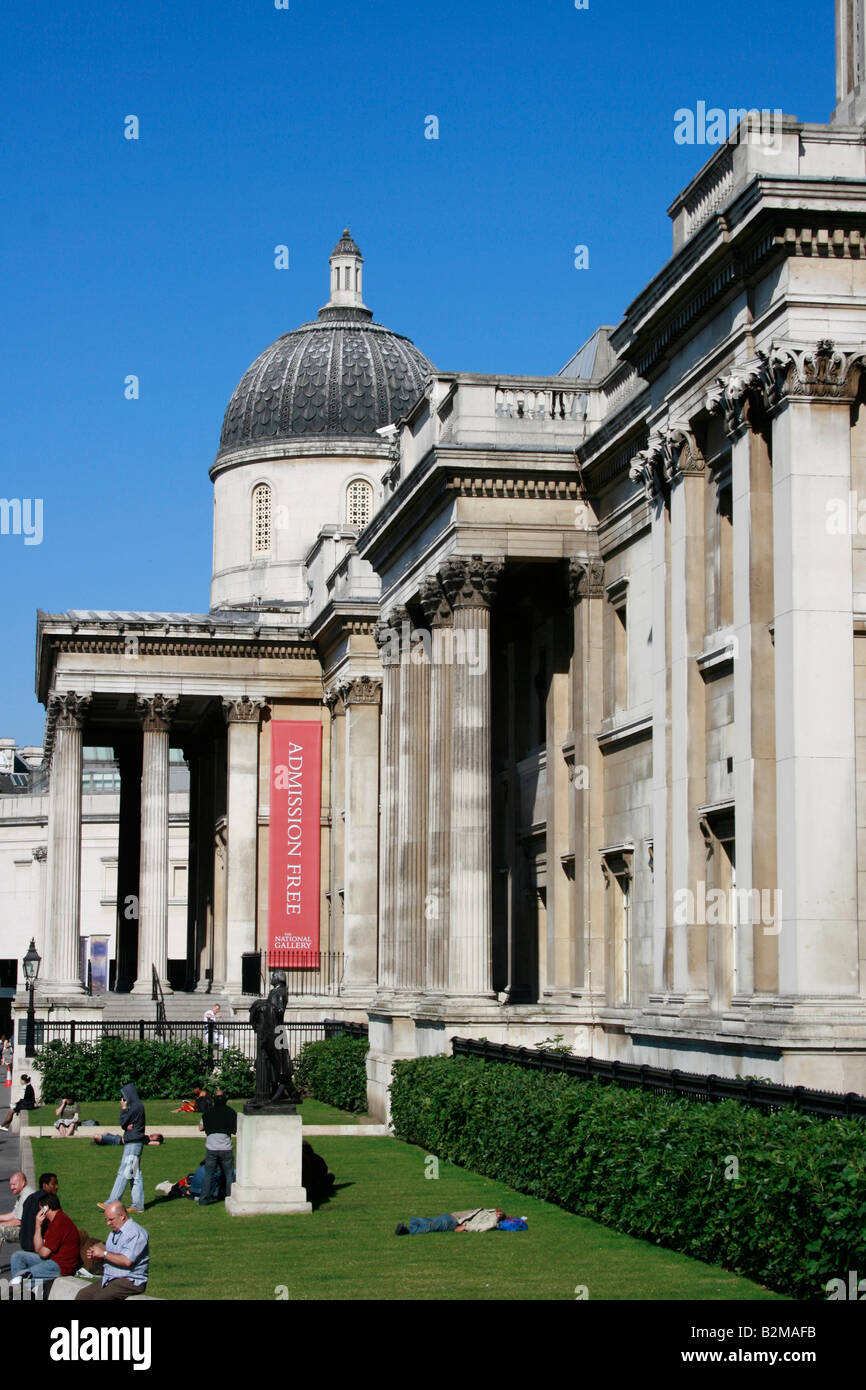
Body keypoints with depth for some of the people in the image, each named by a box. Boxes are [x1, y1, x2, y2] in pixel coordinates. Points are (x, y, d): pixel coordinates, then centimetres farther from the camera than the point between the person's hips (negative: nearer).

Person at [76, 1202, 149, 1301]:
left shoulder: (136, 1233, -14)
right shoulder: (115, 1232, 18)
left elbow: (127, 1261, -24)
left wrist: (104, 1253, -14)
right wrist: (96, 1255, 5)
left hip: (131, 1281, -9)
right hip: (109, 1280, 9)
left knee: (99, 1297, -29)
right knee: (81, 1296, -7)